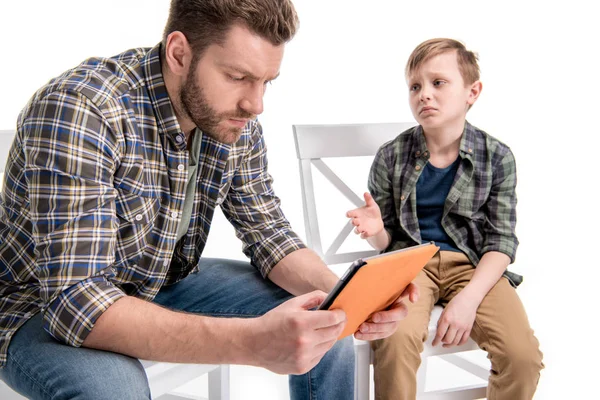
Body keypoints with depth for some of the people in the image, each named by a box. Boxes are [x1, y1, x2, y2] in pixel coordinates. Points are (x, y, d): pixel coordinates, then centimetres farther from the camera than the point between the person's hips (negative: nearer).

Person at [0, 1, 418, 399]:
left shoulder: (236, 123, -11)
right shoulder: (79, 110, -31)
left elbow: (268, 233, -2)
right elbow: (75, 299, -36)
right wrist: (250, 343, -47)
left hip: (166, 286, 6)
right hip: (46, 307, -5)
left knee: (326, 328, -5)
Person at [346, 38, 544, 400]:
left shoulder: (497, 157, -2)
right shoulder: (391, 157, -2)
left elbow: (501, 241, -2)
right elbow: (386, 240, 7)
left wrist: (469, 298, -17)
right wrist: (376, 230, -19)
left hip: (473, 264, 1)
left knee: (524, 355, -21)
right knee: (396, 340, -32)